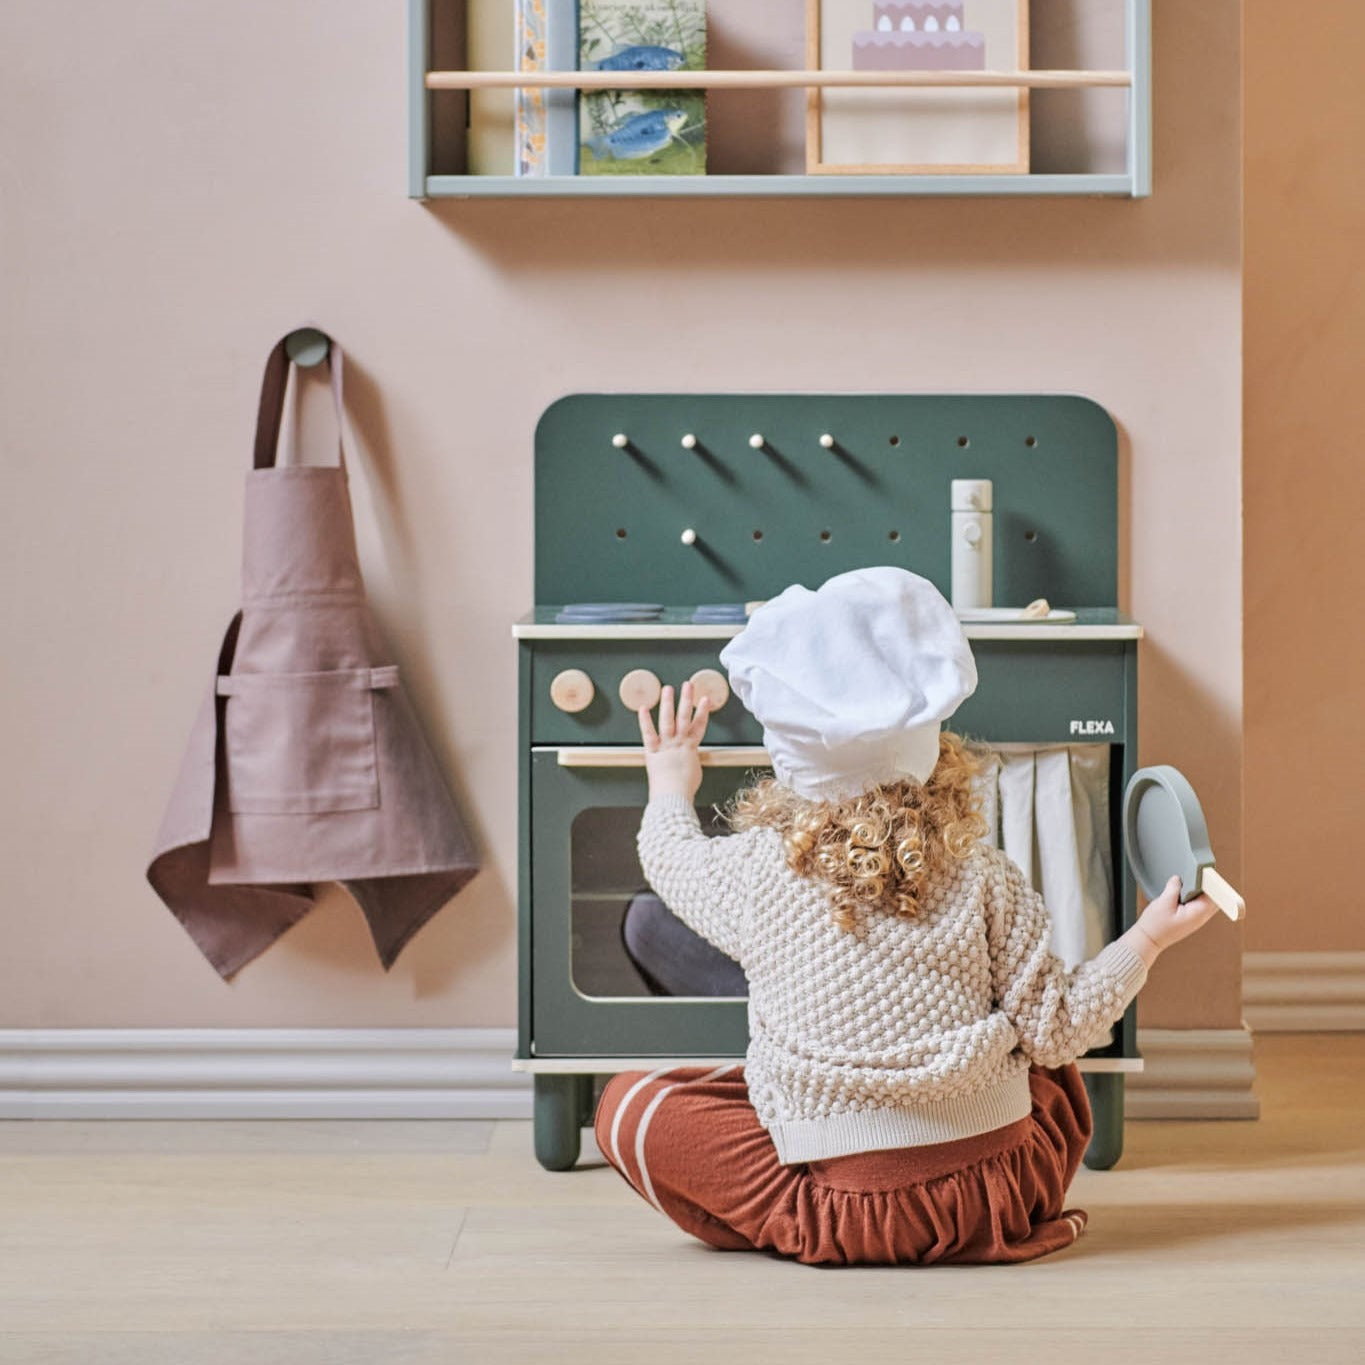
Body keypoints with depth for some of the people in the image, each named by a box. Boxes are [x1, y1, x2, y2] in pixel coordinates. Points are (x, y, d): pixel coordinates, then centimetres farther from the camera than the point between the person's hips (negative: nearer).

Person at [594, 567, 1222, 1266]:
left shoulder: (753, 872, -8)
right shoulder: (985, 879, -7)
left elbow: (672, 863, 16)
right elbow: (1056, 1032, -3)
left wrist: (671, 790, 38)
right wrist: (1148, 937, 8)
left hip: (842, 1208, -3)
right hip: (994, 1193, 3)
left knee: (626, 1105, 8)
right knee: (1054, 1074, 35)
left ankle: (788, 1229, -1)